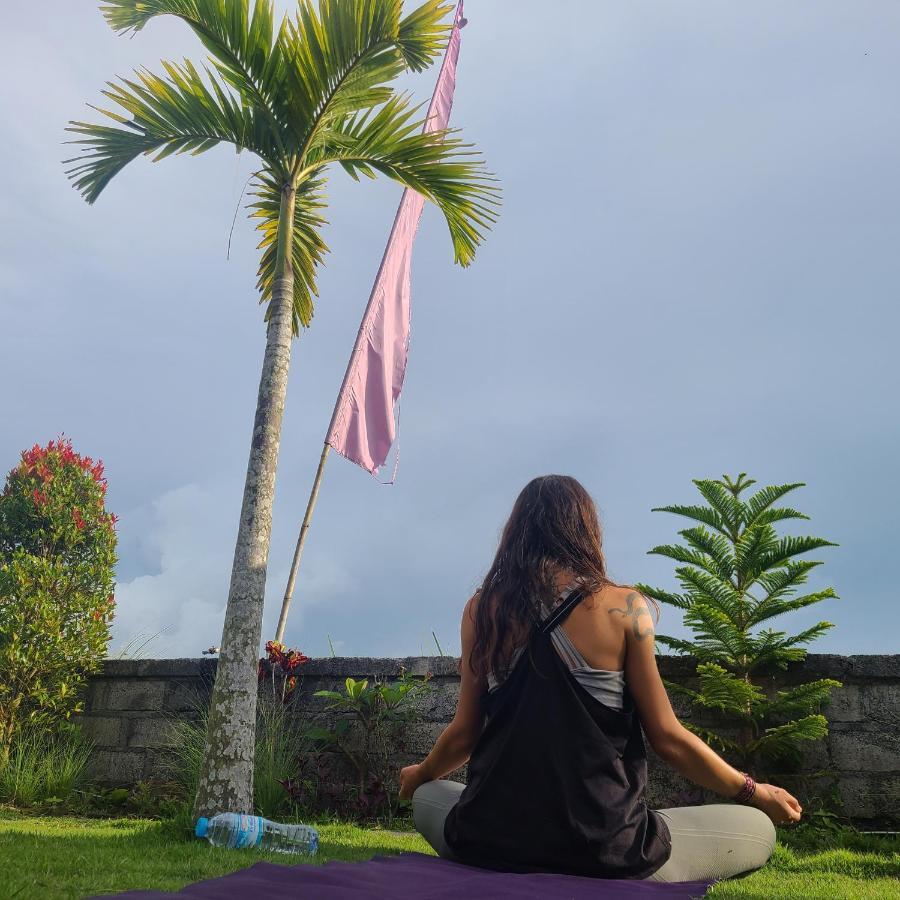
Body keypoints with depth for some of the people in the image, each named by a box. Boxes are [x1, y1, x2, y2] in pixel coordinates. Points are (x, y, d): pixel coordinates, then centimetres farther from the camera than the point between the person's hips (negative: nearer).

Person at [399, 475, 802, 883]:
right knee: (757, 830, 18)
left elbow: (464, 733, 7)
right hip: (602, 848, -3)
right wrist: (758, 794, 15)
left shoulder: (482, 608, 1)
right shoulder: (623, 606, -7)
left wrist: (419, 775, 29)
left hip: (491, 839, 3)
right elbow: (667, 737, -2)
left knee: (426, 799, 36)